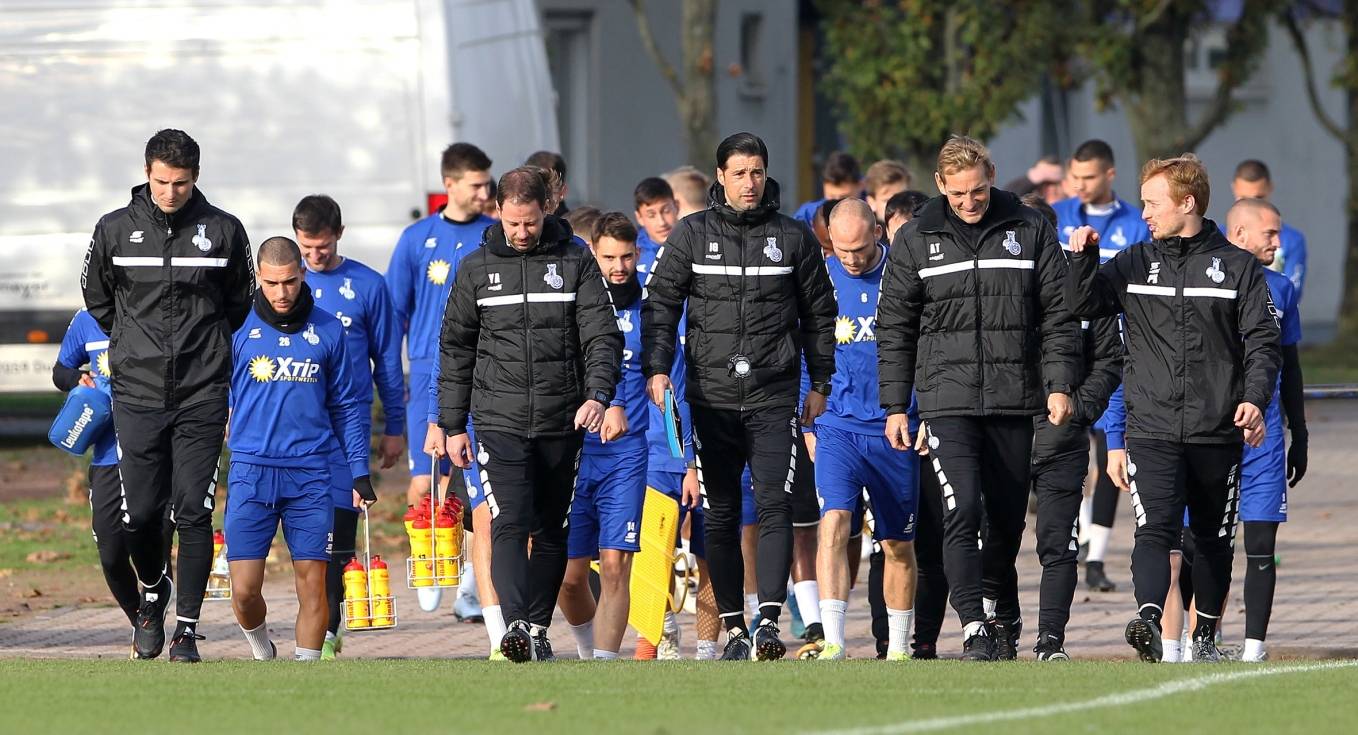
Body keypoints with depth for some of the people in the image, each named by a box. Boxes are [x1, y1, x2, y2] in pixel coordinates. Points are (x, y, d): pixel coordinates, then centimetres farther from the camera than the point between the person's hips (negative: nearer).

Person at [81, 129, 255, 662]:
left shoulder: (223, 232, 2)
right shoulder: (115, 230, 2)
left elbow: (241, 304, 15)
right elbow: (96, 299, 17)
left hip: (202, 397, -1)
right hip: (137, 396, 1)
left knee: (193, 513, -5)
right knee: (139, 513, 0)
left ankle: (187, 628, 1)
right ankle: (153, 594, 29)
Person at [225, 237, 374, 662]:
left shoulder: (328, 331, 7)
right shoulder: (239, 329, 3)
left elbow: (346, 406, 14)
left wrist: (360, 471, 9)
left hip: (310, 476, 1)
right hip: (250, 473, -1)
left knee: (313, 583, -3)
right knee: (244, 590, -4)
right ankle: (262, 652, 23)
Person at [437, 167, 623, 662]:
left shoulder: (576, 263, 3)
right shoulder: (477, 268, 6)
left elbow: (602, 334, -4)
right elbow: (455, 348, 12)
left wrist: (598, 393, -21)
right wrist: (453, 425, 9)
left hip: (562, 422, 1)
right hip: (499, 421, -1)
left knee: (552, 529, 9)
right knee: (510, 524, -15)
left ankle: (539, 628, 18)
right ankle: (516, 626, -26)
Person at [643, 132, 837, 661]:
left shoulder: (793, 237, 7)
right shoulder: (692, 235, 5)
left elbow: (819, 314, 14)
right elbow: (660, 304, 5)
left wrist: (820, 383, 13)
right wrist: (657, 368, -8)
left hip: (774, 398, -1)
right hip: (711, 397, 1)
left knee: (774, 505, -14)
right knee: (719, 517, 4)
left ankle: (769, 619, -19)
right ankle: (733, 627, 11)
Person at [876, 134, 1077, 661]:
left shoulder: (1029, 232, 4)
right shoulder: (916, 240, 4)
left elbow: (1057, 315, 6)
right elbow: (895, 329, 8)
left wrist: (1059, 385, -3)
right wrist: (895, 405, 4)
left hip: (1014, 400, 1)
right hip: (947, 396, -1)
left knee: (1007, 519, 9)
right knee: (962, 511, -16)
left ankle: (1004, 622, 29)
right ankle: (975, 631, -17)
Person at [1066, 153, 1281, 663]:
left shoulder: (1238, 267, 4)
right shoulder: (1133, 264, 10)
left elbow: (1262, 342, 1)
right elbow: (1084, 306, 5)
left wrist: (1255, 400, -14)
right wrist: (1083, 258, -11)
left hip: (1218, 432, 0)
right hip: (1152, 429, 0)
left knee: (1214, 539, 11)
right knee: (1155, 529, -18)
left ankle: (1205, 636, 24)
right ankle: (1150, 621, -34)